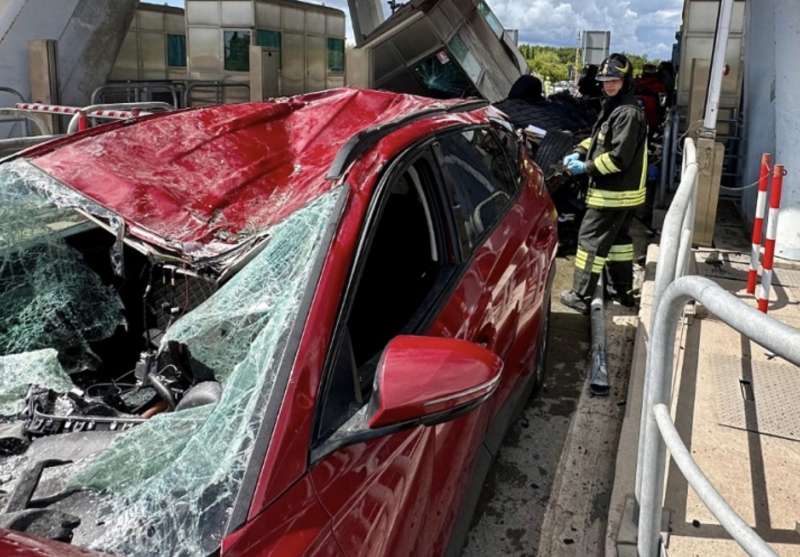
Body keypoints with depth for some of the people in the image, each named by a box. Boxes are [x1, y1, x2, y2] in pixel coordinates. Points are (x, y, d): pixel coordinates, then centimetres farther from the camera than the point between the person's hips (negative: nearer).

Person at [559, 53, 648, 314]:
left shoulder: (628, 113, -20)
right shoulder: (613, 107, 12)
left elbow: (619, 157, -24)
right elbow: (599, 137, 21)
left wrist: (586, 167, -17)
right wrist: (579, 152, 3)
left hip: (614, 192, -11)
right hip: (620, 191, 11)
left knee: (591, 240, -6)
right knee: (618, 238, 18)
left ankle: (581, 296, -1)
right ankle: (621, 289, 31)